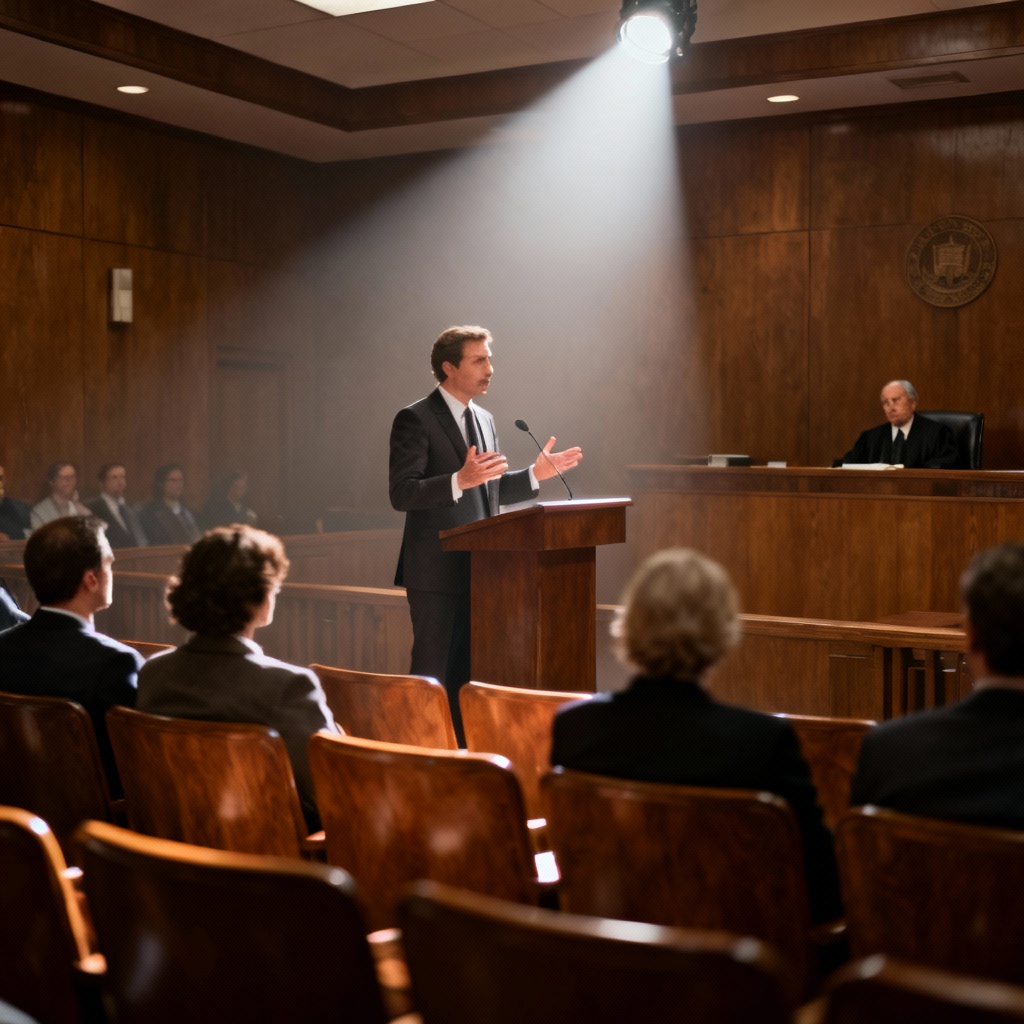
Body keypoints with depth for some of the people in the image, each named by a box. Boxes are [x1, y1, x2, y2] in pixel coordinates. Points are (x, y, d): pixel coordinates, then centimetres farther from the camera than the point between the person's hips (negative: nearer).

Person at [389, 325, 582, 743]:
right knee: (432, 673, -3)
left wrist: (536, 474, 8)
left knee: (467, 674, 12)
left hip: (479, 568, 7)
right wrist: (459, 480, -32)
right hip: (437, 570, -7)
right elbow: (401, 493, -19)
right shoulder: (415, 419, -9)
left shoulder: (484, 420, 15)